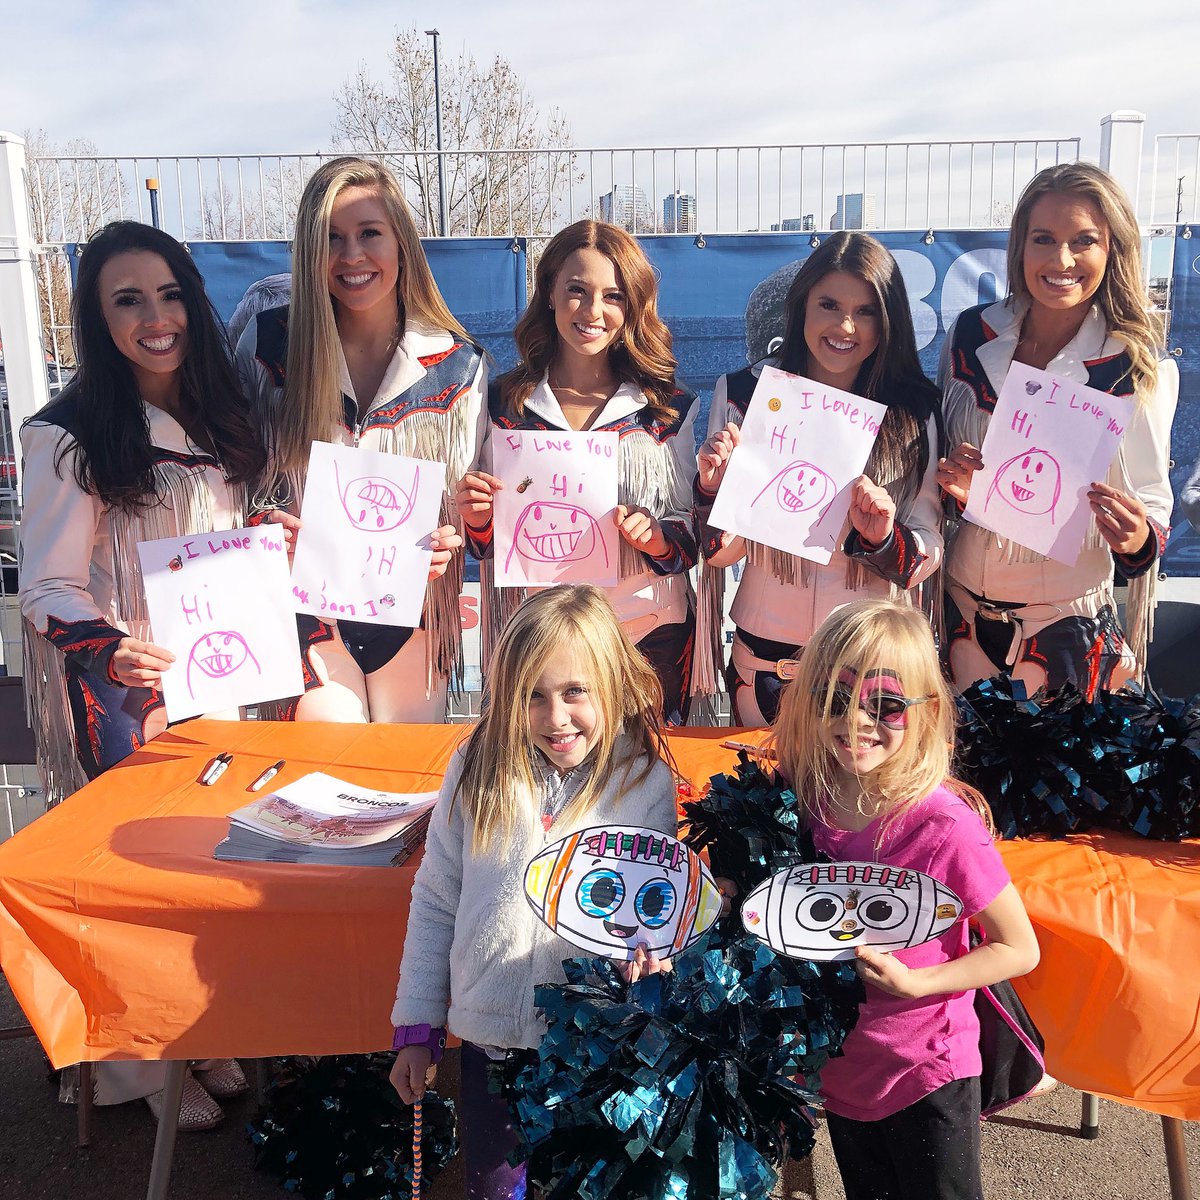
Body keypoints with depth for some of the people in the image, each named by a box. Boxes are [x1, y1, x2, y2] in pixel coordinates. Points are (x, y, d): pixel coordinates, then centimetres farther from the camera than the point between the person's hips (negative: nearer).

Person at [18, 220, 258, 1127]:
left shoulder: (220, 418, 8)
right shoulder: (68, 437, -11)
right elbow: (49, 588, -14)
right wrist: (108, 649, -32)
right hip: (123, 688, -5)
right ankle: (141, 1066, 21)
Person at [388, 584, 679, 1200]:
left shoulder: (647, 783, -11)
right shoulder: (477, 769, -8)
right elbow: (435, 901, -1)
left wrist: (644, 949, -23)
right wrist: (416, 1026, 2)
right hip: (489, 1034, 1)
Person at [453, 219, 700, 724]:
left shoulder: (669, 408, 0)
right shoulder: (504, 402, 2)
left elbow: (693, 537, 3)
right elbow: (485, 543, 9)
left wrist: (657, 537, -17)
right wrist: (479, 520, -12)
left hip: (648, 637, 0)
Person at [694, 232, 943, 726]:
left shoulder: (912, 409, -4)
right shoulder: (743, 393, -6)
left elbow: (928, 555, -3)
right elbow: (721, 551, -5)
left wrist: (884, 539, -23)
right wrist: (712, 487, -24)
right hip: (765, 651, 0)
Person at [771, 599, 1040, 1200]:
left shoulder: (942, 824, -26)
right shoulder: (800, 800, -12)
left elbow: (1020, 949, -15)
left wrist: (913, 983, -23)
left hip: (926, 1079, -4)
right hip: (840, 1070, 5)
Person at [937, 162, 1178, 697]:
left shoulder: (1142, 369, -10)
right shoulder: (969, 337, -4)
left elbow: (1152, 501, -5)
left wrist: (1138, 537, -27)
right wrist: (952, 484, -14)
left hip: (1068, 621, -2)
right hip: (963, 607, 2)